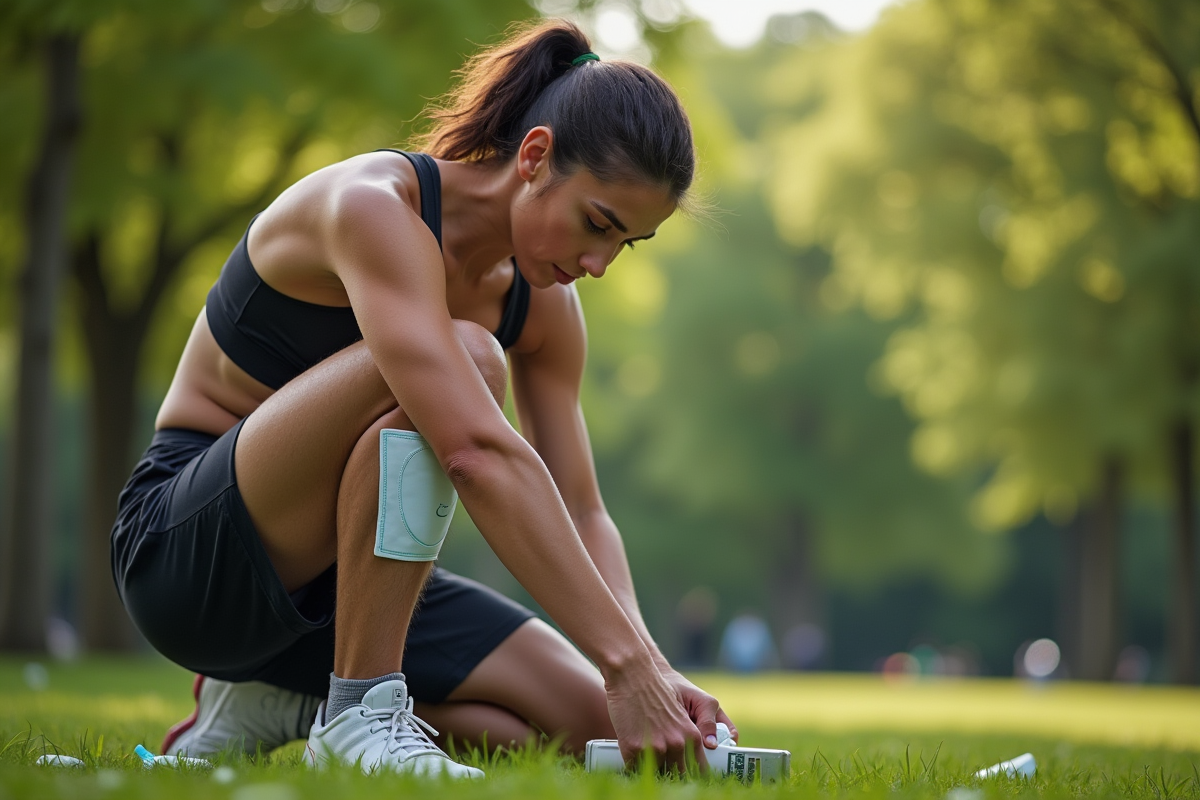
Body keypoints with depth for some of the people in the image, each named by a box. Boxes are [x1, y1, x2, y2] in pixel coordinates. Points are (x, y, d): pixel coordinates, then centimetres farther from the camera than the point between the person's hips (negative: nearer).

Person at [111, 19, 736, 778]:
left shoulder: (543, 306, 2)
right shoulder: (374, 206, -23)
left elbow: (581, 513, 2)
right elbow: (478, 452, -36)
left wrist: (652, 667, -17)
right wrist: (625, 660, -40)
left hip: (339, 575, 8)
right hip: (187, 546, -8)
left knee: (592, 727, -9)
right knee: (463, 359, -31)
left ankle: (280, 701, 4)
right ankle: (359, 711, -24)